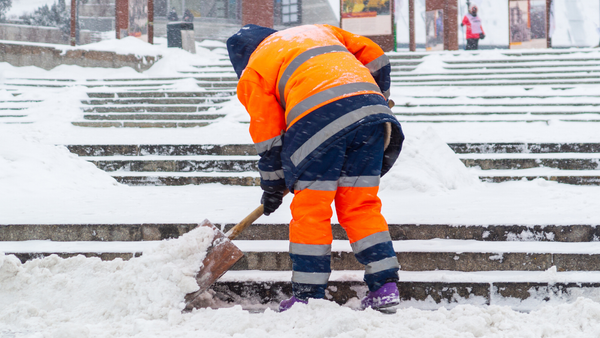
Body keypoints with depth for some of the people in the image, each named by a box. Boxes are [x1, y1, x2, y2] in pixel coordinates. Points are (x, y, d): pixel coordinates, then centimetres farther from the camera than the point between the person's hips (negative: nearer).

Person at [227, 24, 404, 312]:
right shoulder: (318, 30, 34)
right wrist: (379, 99, 40)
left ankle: (308, 296, 5)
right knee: (361, 206, 12)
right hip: (369, 103, 5)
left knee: (310, 210, 5)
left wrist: (272, 186, 27)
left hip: (319, 118, -5)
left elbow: (268, 134, 17)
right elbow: (374, 56, 27)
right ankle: (385, 287, 8)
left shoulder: (254, 72, 19)